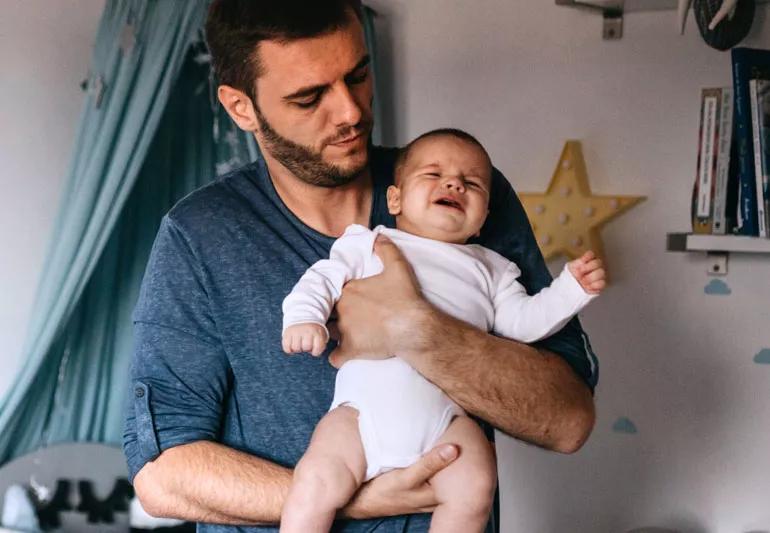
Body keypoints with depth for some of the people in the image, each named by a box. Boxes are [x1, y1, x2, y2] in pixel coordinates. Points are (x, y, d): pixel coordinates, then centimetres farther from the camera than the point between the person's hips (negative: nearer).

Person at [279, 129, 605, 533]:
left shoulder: (488, 268, 26)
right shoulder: (368, 244, 20)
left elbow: (523, 321, 21)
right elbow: (322, 279, 12)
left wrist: (572, 287, 8)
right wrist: (303, 317, -9)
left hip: (448, 412, 2)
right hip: (366, 400, -2)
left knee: (475, 488, -24)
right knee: (317, 482, -23)